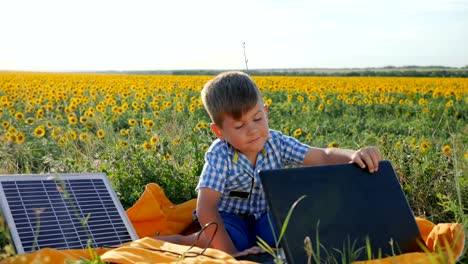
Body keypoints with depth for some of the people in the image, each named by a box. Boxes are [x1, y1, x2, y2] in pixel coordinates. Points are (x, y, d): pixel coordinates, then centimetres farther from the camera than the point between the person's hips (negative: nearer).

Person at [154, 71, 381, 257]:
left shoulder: (276, 142, -11)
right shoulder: (219, 156, -23)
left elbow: (324, 157, -15)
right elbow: (205, 209, -31)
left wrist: (354, 155, -38)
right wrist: (231, 252, -39)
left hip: (266, 216, 5)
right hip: (229, 218, -4)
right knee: (213, 242, -39)